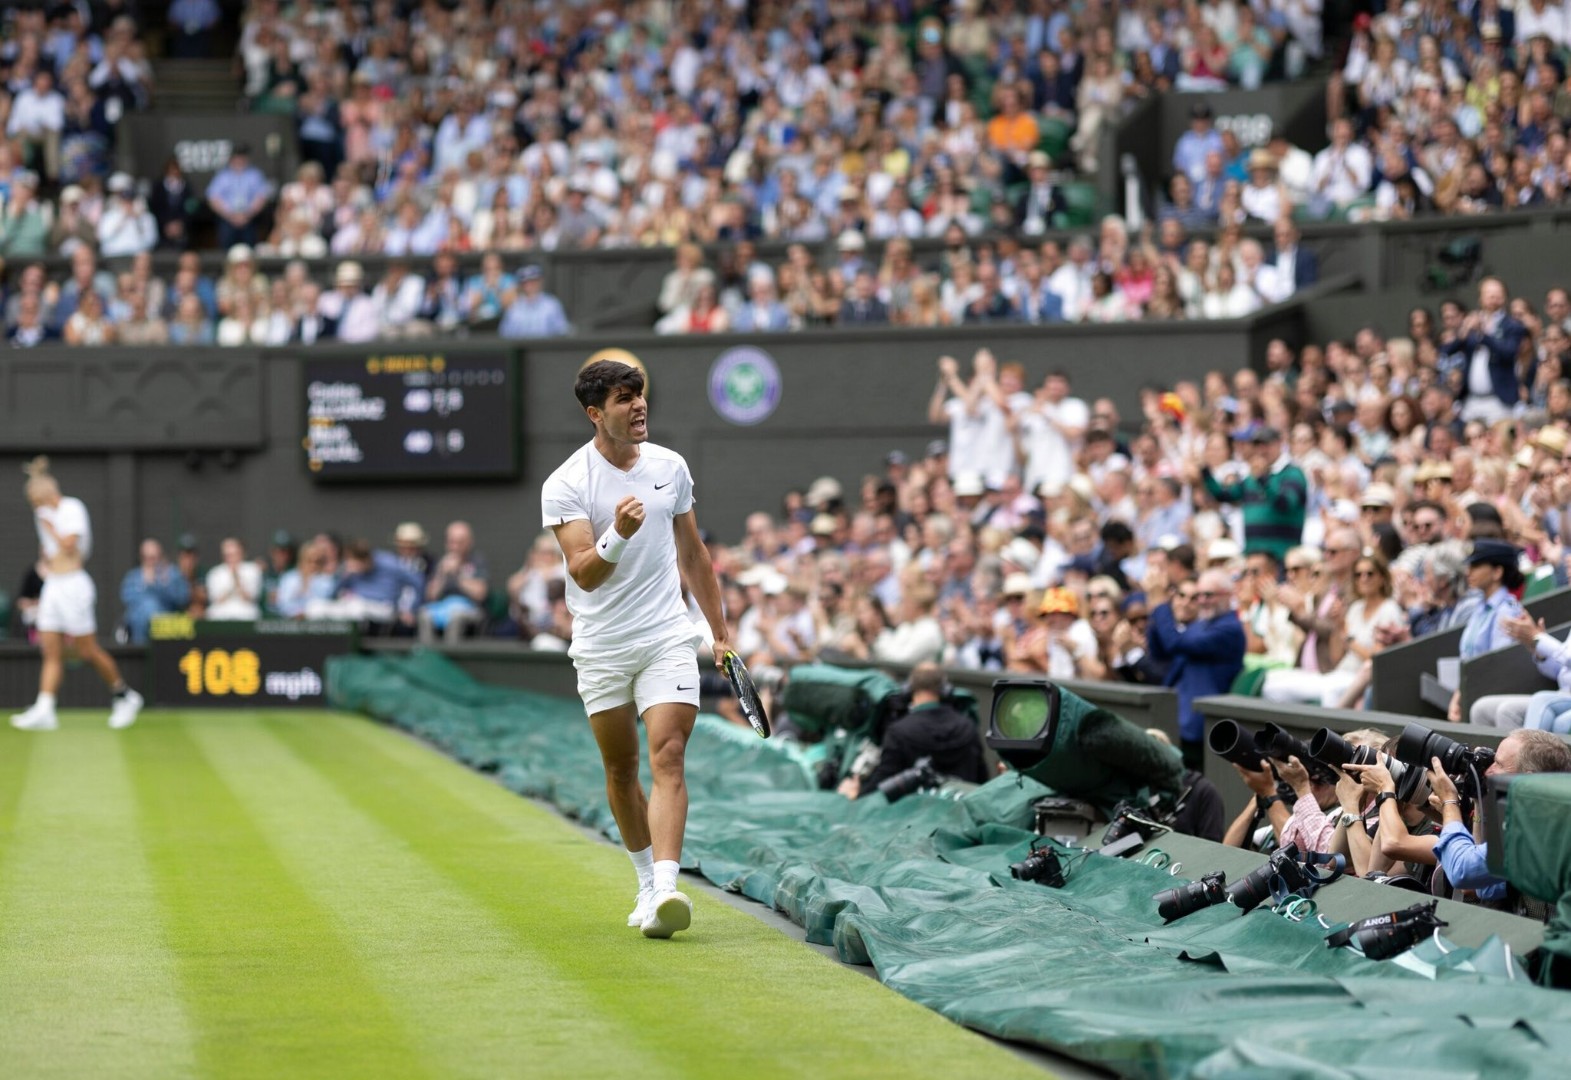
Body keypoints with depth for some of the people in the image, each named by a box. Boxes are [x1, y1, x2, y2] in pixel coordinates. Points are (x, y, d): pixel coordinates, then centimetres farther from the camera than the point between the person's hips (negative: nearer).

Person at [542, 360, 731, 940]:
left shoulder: (670, 466, 6)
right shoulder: (565, 484, -8)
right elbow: (584, 573, -18)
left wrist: (720, 630, 21)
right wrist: (618, 536, -38)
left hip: (667, 637, 1)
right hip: (601, 647, -1)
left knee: (668, 757, -14)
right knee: (621, 770, 8)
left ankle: (665, 892, -25)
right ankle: (648, 881, 26)